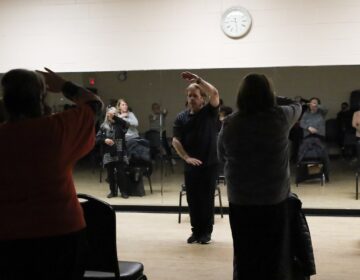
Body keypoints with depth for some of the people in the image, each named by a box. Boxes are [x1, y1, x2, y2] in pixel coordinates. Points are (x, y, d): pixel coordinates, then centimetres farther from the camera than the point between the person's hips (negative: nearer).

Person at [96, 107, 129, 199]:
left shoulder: (120, 125, 2)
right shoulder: (103, 126, 8)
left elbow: (126, 124, -21)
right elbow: (97, 138, 7)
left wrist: (114, 116, -21)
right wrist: (104, 140, -13)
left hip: (119, 153, -2)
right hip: (108, 154, 3)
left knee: (121, 173, -4)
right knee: (110, 174, 8)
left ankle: (124, 191, 7)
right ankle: (113, 191, 20)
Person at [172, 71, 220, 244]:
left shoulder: (210, 111, -1)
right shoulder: (181, 117, 4)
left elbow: (214, 93, -20)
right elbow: (175, 140, -1)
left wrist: (197, 79, -21)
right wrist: (186, 157, -14)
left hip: (210, 163, -2)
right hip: (190, 165, 2)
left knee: (207, 198, 3)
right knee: (192, 199, 6)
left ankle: (206, 231, 13)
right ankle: (196, 230, 17)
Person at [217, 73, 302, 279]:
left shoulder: (230, 124, -8)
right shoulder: (280, 117, -10)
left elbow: (222, 157, 7)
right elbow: (297, 106, 13)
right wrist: (273, 99, 26)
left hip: (239, 200, 1)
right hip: (274, 199, -1)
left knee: (244, 255, 11)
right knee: (271, 255, 8)